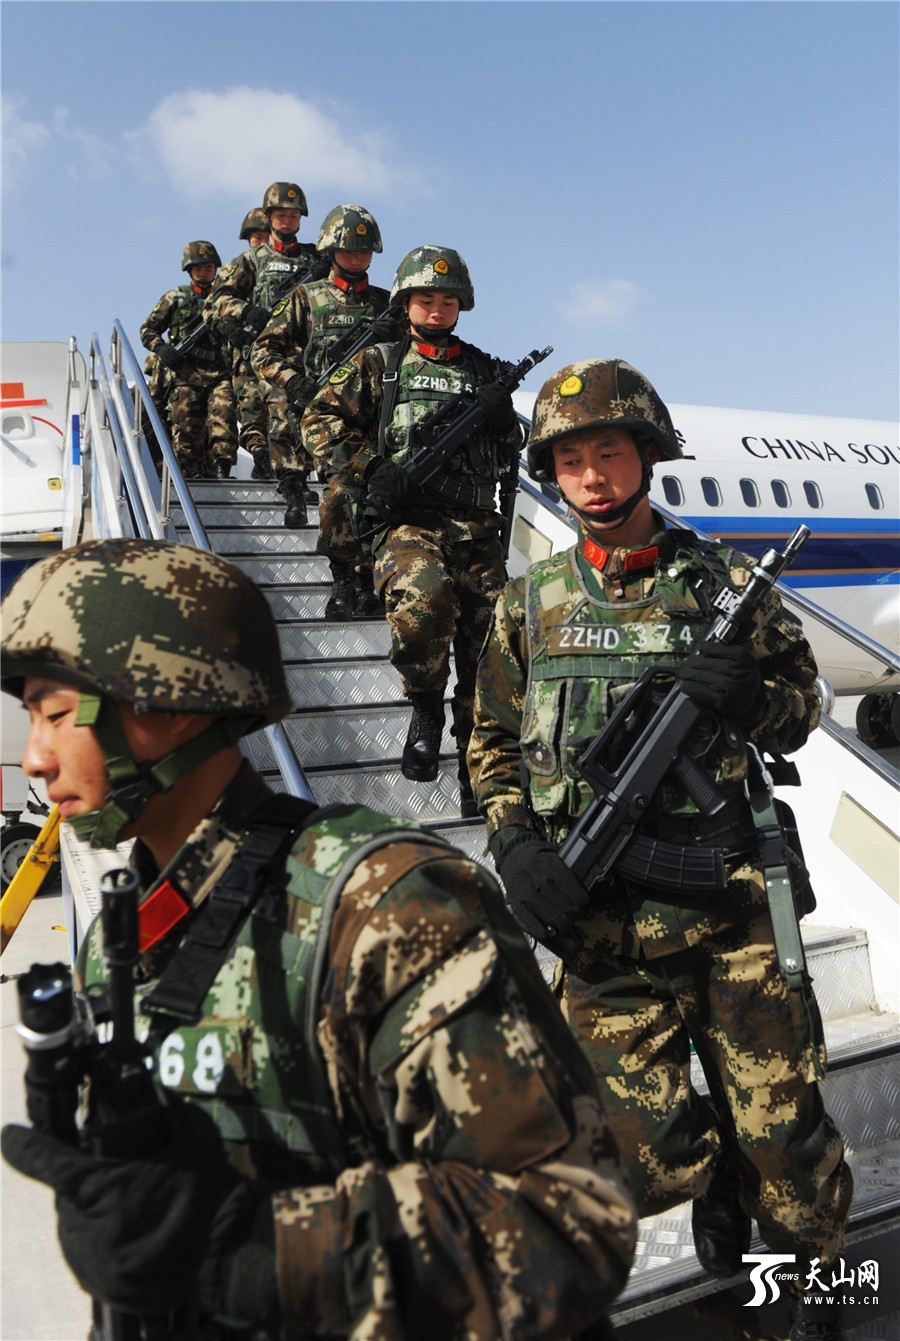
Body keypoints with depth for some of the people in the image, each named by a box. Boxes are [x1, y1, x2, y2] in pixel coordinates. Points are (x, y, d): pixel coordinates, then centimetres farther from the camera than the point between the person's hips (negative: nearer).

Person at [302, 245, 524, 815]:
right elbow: (320, 421, 7)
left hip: (476, 526, 3)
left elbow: (510, 454, 22)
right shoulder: (379, 363, 13)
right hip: (408, 519, -3)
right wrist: (370, 471, -6)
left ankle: (479, 781, 8)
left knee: (488, 644, -4)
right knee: (424, 602, -35)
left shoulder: (485, 371, 21)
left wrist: (497, 417, 0)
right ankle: (426, 705, -6)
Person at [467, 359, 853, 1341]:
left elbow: (802, 709, 8)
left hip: (734, 908, -1)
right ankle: (715, 1177, 41)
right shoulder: (529, 606, 6)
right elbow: (492, 743, 10)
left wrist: (749, 697, -15)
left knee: (784, 1139, 7)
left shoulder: (722, 581, 2)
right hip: (601, 923, 1)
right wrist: (516, 848, -5)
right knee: (647, 1159, 4)